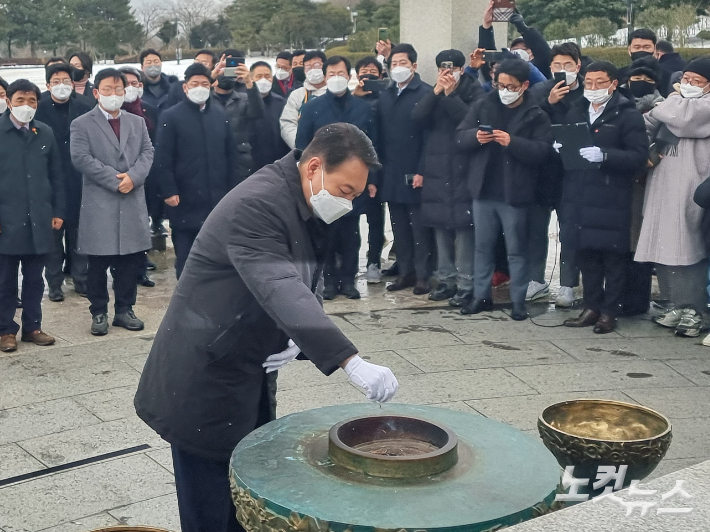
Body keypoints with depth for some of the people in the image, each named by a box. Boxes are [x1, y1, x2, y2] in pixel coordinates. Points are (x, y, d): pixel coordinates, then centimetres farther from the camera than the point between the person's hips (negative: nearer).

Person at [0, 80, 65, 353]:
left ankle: (32, 326, 22)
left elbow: (56, 175, 10)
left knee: (34, 279, 11)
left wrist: (58, 212, 7)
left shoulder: (45, 133, 7)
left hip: (39, 220, 3)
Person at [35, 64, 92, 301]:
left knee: (78, 233, 9)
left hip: (79, 182, 1)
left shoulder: (84, 108, 3)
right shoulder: (39, 110, -2)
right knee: (53, 234, 5)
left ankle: (81, 280, 19)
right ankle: (54, 283, 15)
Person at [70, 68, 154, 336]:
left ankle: (125, 310, 18)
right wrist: (115, 180, -15)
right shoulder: (82, 124, 1)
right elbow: (81, 158, -10)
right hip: (99, 203, -3)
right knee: (99, 263, 2)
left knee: (130, 261, 7)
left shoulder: (137, 122, 15)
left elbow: (147, 153, 6)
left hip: (133, 202, 4)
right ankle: (99, 313, 14)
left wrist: (133, 177, -13)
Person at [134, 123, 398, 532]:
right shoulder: (255, 206, -26)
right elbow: (281, 291, -38)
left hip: (253, 374, 9)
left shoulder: (310, 209, 4)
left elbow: (308, 285, 12)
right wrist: (352, 362, -46)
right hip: (205, 381, -9)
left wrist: (296, 339, -9)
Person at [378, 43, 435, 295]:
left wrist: (422, 171, -14)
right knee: (399, 227, 10)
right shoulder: (384, 96, 13)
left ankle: (422, 275, 7)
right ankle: (405, 272, 19)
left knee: (419, 227, 0)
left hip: (415, 174, -6)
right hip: (391, 175, 6)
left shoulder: (426, 93, -6)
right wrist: (379, 169, 6)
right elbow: (380, 135, 12)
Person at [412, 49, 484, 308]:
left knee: (463, 227, -7)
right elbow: (417, 117, -3)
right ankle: (446, 279, 18)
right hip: (437, 170, 5)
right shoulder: (434, 92, 14)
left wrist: (450, 94, -14)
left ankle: (465, 283, -2)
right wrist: (437, 92, -11)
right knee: (441, 227, 9)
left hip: (463, 169, -5)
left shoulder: (474, 90, 1)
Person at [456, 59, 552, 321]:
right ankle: (481, 296, 22)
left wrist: (512, 142, -25)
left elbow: (542, 151, -13)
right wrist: (475, 136, -16)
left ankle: (518, 300, 13)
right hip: (483, 190, 3)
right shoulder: (482, 106, 6)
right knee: (483, 247, 12)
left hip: (514, 193, -3)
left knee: (516, 250, 5)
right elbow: (460, 137, 5)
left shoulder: (535, 115, -3)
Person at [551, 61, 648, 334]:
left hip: (611, 200, -5)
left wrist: (604, 155, -24)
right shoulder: (575, 111, 15)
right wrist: (559, 146, -6)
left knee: (612, 257, 2)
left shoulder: (628, 115, -3)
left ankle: (609, 312, 12)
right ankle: (592, 307, 22)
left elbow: (639, 157, -11)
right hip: (578, 198, 5)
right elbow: (561, 139, 18)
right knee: (585, 254, 10)